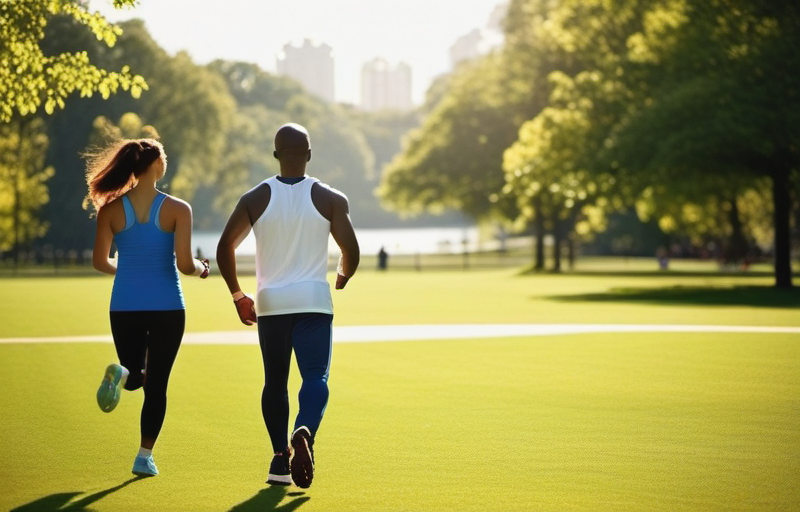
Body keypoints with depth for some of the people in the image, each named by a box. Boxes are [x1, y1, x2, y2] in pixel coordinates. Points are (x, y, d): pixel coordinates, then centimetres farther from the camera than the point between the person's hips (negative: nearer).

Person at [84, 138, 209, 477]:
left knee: (135, 378, 19)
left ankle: (122, 374, -16)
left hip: (125, 306, 2)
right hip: (167, 307, -2)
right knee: (156, 383, 10)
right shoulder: (177, 209, -8)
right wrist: (201, 269, 9)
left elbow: (100, 262, 2)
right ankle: (145, 456, 7)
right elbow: (184, 264, -13)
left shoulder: (111, 210, 0)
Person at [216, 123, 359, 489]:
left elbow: (225, 248, -2)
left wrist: (238, 296, 10)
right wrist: (343, 276, 19)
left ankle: (280, 459, 13)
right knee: (315, 377, -7)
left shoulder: (255, 199, 1)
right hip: (314, 300, -2)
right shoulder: (330, 199, -1)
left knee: (275, 382, 14)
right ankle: (304, 432, -35)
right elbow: (351, 251, -3)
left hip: (270, 302, 2)